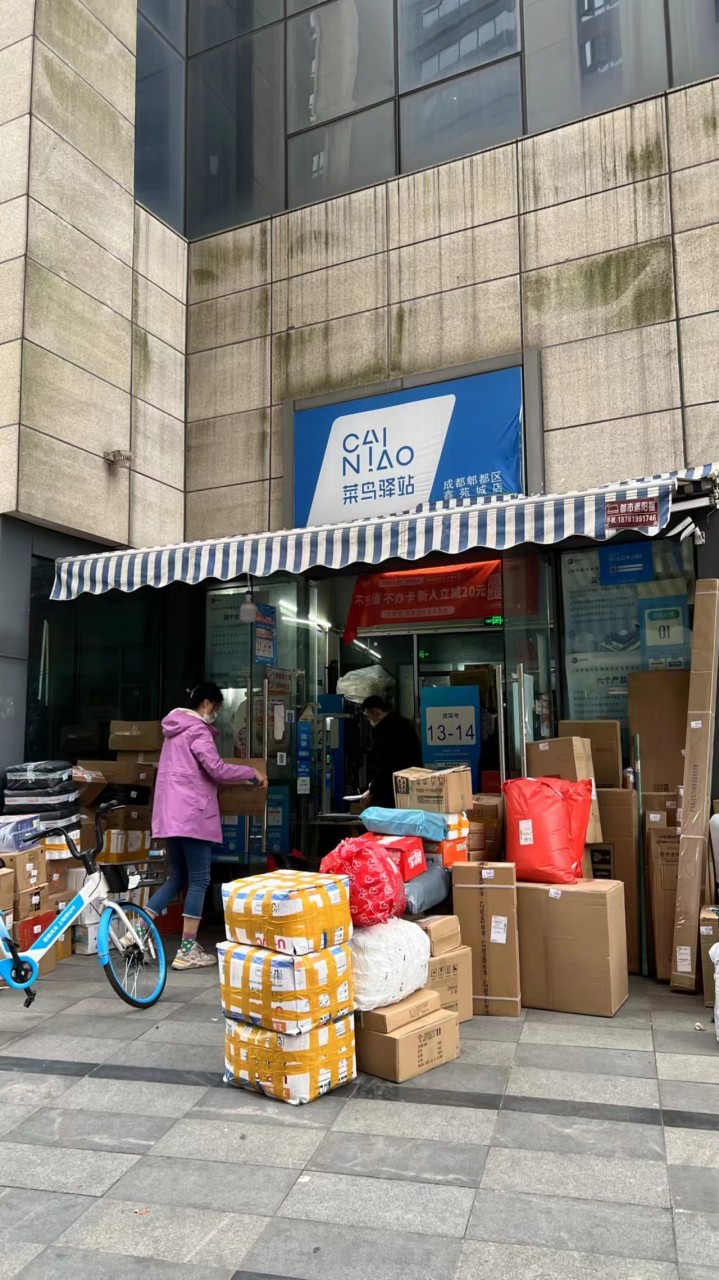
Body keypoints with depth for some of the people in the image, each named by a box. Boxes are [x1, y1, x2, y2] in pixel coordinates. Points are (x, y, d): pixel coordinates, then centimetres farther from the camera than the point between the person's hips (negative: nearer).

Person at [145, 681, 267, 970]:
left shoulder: (175, 729, 20)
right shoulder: (197, 730, -10)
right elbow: (216, 768, -17)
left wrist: (234, 780, 22)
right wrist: (251, 773, -4)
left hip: (170, 813, 9)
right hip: (192, 813, -9)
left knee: (177, 878, 16)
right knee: (199, 880, -2)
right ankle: (187, 951, 0)